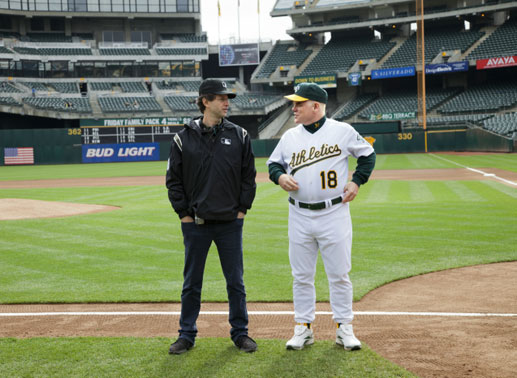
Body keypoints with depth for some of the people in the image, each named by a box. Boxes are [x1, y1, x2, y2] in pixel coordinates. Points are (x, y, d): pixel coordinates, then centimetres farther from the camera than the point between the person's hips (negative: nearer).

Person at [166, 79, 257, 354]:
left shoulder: (239, 136, 3)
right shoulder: (184, 139, -1)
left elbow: (249, 175, 8)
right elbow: (174, 180, 3)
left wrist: (242, 208, 2)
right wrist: (184, 213, -2)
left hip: (231, 222, 1)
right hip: (195, 223, -1)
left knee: (236, 282, 8)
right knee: (191, 283, 8)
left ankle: (240, 332, 20)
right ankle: (187, 335, 19)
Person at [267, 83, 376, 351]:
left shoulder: (342, 131, -2)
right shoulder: (289, 137, 7)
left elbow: (368, 155, 8)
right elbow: (274, 163, 17)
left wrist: (357, 182, -4)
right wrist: (280, 176, -5)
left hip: (334, 214, -3)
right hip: (300, 217, 3)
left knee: (339, 275, 2)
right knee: (301, 276, 6)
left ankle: (344, 328, 13)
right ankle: (303, 328, 17)